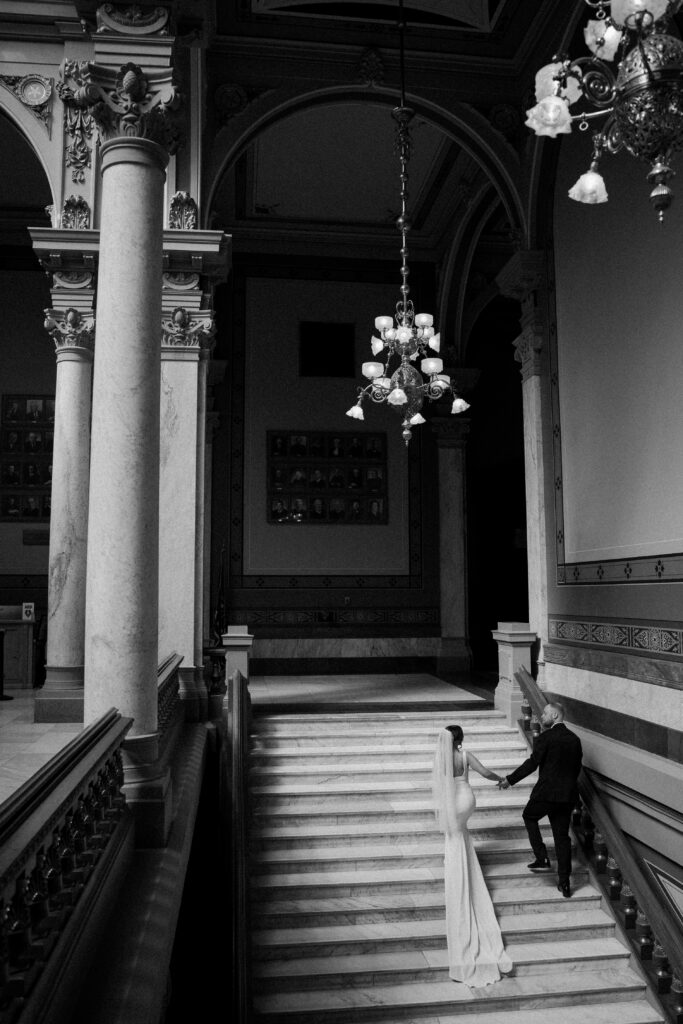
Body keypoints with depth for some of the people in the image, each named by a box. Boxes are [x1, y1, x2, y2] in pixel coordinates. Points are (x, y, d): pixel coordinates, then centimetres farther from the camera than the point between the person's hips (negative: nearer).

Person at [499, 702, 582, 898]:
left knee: (529, 816, 20)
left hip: (547, 792, -6)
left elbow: (532, 763, -14)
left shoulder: (546, 737, -13)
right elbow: (577, 768, 14)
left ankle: (542, 858, 12)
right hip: (568, 795, 6)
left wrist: (510, 779, -5)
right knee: (562, 836, 12)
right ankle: (564, 883, 14)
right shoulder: (574, 739, 7)